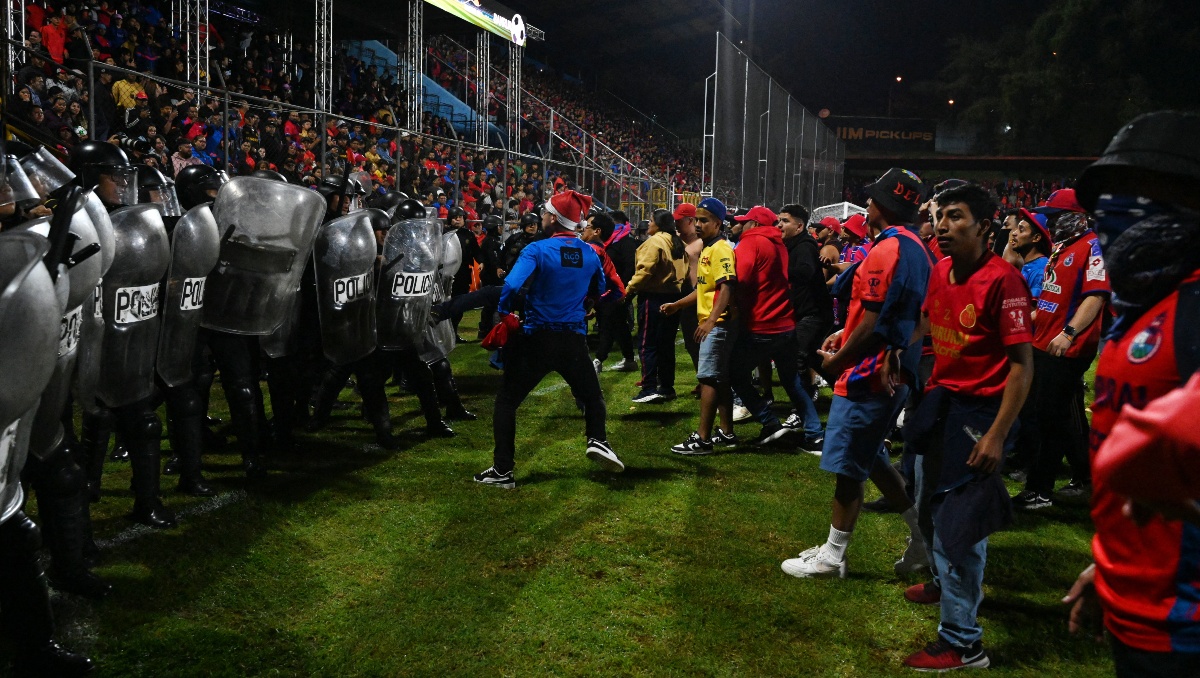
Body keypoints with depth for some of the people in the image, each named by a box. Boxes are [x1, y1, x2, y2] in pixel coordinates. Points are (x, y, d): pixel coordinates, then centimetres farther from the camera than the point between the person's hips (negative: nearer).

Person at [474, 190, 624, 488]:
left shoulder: (537, 249, -14)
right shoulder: (590, 254, 1)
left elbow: (512, 286, -26)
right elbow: (599, 294, 14)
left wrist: (504, 313, -11)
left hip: (537, 338, -3)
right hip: (574, 340, 3)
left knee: (507, 400, 11)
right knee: (591, 394, 25)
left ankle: (502, 471, 7)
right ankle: (598, 440, -1)